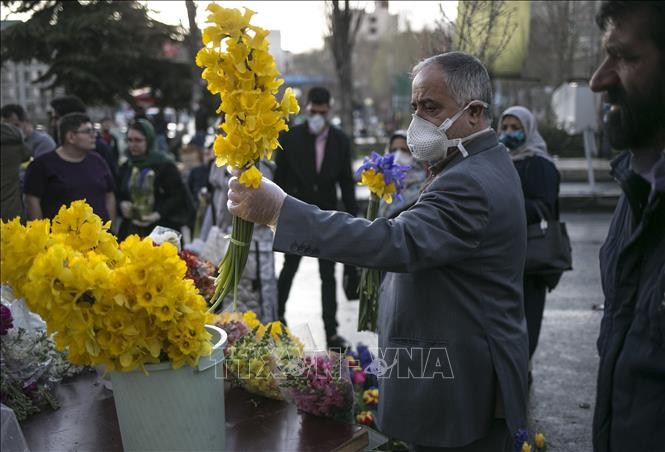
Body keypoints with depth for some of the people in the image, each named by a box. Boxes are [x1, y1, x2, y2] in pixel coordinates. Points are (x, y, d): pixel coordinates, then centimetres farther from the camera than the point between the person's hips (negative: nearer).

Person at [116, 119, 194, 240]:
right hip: (131, 232, 5)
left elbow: (179, 195, -7)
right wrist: (122, 204, -3)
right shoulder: (125, 168, 13)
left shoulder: (165, 166, -5)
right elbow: (118, 196, 21)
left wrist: (159, 214, -19)